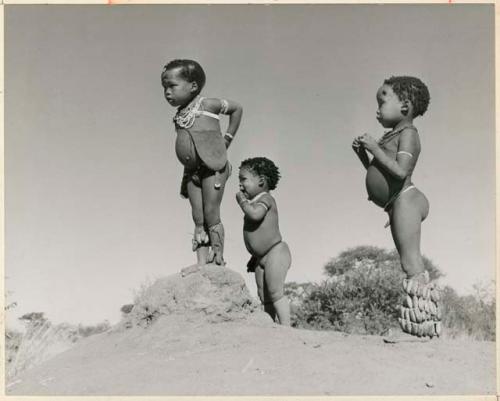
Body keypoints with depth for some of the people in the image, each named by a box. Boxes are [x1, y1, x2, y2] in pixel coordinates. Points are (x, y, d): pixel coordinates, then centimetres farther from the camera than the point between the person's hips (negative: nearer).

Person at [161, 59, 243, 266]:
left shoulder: (206, 104, -3)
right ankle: (202, 264, 2)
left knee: (211, 215, -8)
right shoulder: (179, 115, 13)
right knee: (199, 219, 2)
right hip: (192, 170, 6)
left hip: (213, 166, -6)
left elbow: (236, 108, 10)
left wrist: (227, 139, 8)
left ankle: (218, 260, -1)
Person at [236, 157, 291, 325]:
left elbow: (255, 214, -32)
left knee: (275, 292, -16)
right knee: (265, 296, 7)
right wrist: (255, 256, 26)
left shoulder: (265, 199, -9)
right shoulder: (255, 204, 19)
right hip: (262, 258, 10)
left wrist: (242, 200, -15)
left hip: (276, 253, -10)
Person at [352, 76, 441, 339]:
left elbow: (400, 171, -21)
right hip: (400, 204, 11)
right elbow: (379, 173, 23)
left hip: (405, 200, -11)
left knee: (411, 263, -14)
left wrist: (375, 149, -16)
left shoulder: (407, 133, -7)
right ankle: (422, 323, 10)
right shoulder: (393, 136, 22)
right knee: (411, 264, 8)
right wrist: (363, 154, 11)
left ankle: (426, 324, -15)